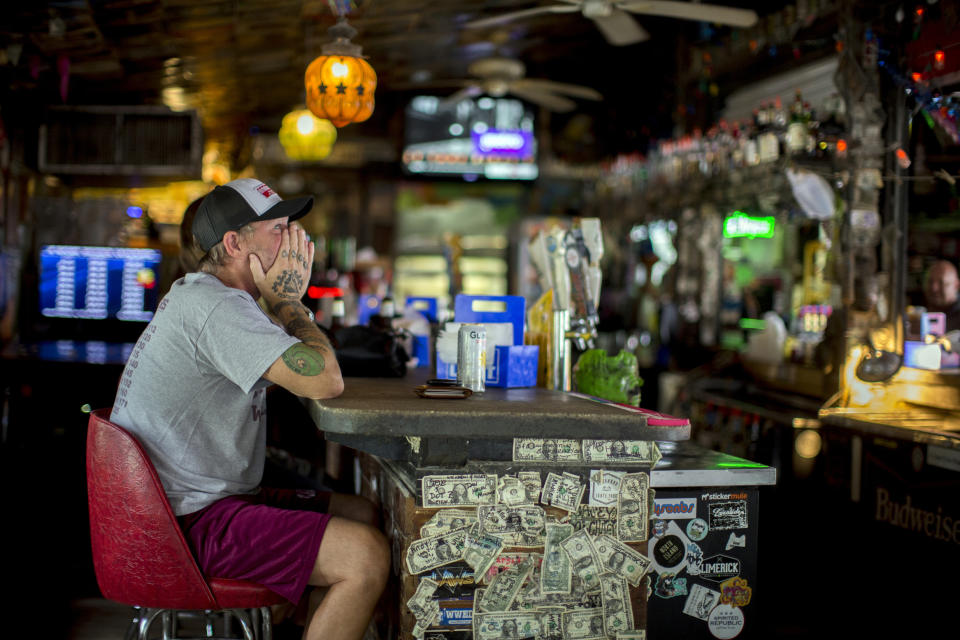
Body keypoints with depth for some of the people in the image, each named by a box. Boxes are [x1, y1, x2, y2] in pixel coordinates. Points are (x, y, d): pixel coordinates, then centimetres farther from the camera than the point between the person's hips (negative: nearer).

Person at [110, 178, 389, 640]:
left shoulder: (196, 294, 16)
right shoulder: (217, 307, -20)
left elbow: (303, 375, 20)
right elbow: (325, 381, -26)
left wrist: (284, 302, 5)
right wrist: (287, 300, -12)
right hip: (190, 524, -11)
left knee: (363, 516, 16)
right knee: (368, 557, -22)